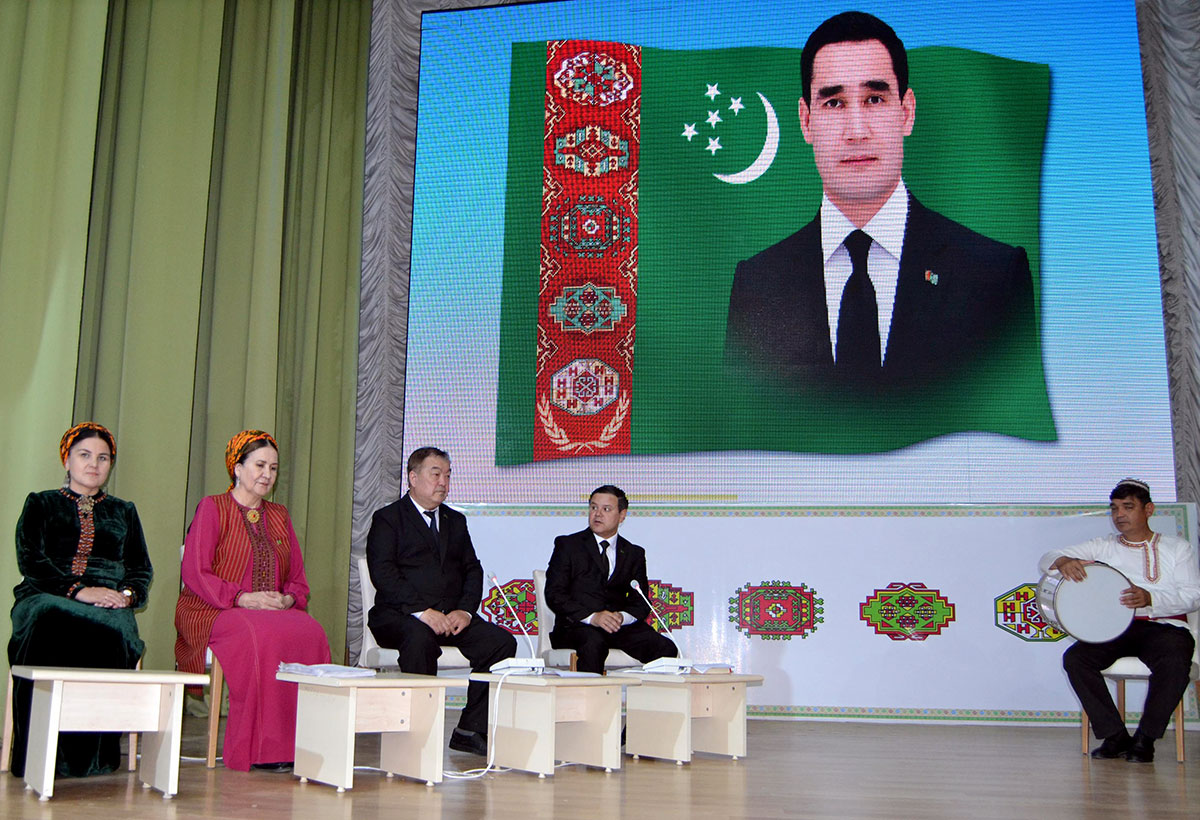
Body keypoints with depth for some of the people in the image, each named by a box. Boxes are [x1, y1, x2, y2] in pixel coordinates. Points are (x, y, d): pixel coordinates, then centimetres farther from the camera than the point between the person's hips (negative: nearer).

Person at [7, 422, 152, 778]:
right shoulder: (41, 504, 20)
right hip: (47, 598, -1)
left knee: (111, 631, -37)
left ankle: (93, 755, -34)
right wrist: (77, 590, -13)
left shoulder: (124, 512, 27)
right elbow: (30, 560, 3)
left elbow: (142, 569, 19)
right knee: (53, 625, -40)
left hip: (110, 605, 1)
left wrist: (127, 594, -6)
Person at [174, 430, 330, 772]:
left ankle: (296, 743, -27)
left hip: (276, 614, 4)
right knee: (263, 635, -37)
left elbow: (298, 579, 17)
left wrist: (287, 599, -7)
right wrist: (242, 598, -18)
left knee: (311, 631, -29)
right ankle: (259, 748, -28)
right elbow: (194, 573, -6)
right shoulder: (212, 508, 5)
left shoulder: (279, 516, 20)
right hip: (212, 614, -4)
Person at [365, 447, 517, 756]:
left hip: (452, 616, 5)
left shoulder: (455, 521, 23)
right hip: (400, 615, -5)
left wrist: (465, 610, -7)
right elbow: (383, 574, -9)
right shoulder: (387, 518, 5)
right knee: (420, 639, -39)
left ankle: (470, 731, -12)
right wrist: (422, 611, -22)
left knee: (502, 641, -18)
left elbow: (472, 569, 14)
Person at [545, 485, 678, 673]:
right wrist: (591, 617, -16)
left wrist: (623, 617, -11)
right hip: (577, 626, -3)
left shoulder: (634, 554, 19)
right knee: (593, 643, -37)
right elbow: (554, 594, -1)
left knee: (666, 648, -24)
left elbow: (641, 602, 13)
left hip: (622, 627, 3)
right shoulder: (567, 545, 9)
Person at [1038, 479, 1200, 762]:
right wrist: (1063, 561, -21)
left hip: (1165, 626, -2)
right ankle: (1115, 736, -12)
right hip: (1115, 626, 2)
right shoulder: (1102, 547, 15)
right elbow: (1046, 560, 5)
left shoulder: (1177, 548, 12)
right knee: (1075, 657, -24)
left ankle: (1145, 738, -15)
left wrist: (1149, 598, -20)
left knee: (1174, 661, -35)